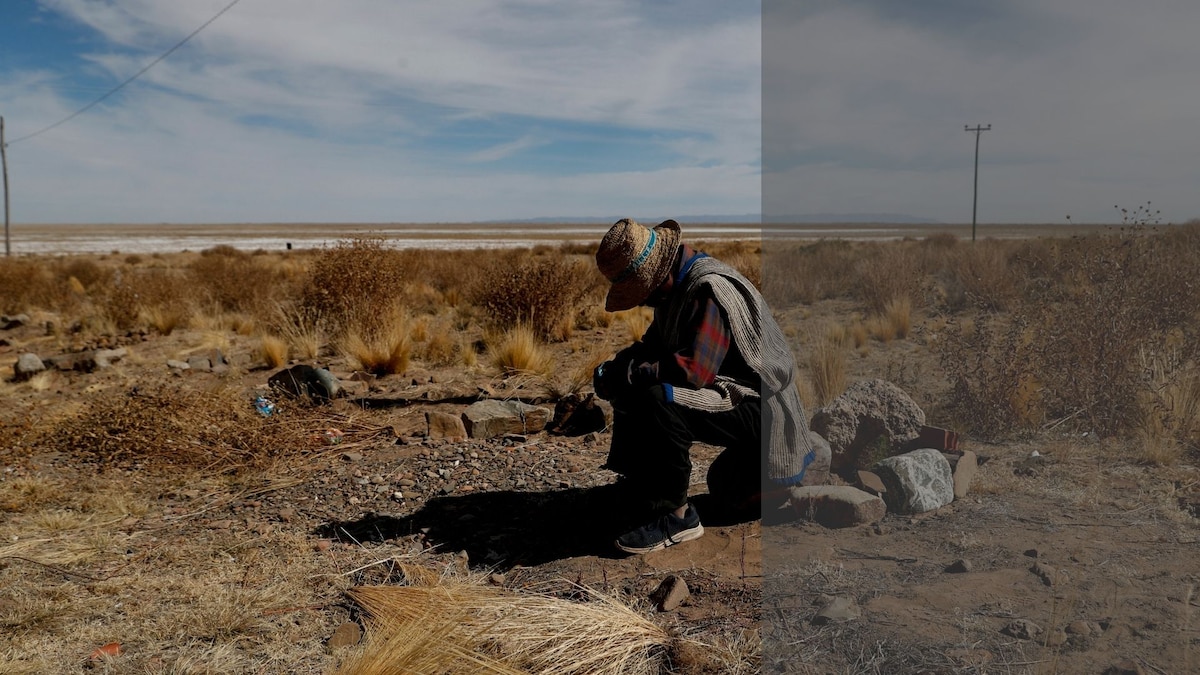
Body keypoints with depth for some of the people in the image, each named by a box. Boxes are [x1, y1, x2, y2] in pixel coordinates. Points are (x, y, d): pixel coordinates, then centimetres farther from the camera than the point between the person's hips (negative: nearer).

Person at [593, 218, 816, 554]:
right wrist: (615, 366, -4)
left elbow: (693, 371, -32)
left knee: (658, 400, -31)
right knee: (631, 391, 8)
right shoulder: (674, 288, 6)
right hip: (727, 395, 10)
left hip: (759, 411, -10)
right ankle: (638, 491, 9)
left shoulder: (710, 289, -24)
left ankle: (674, 515, -17)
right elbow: (654, 346, 15)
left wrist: (626, 372, -22)